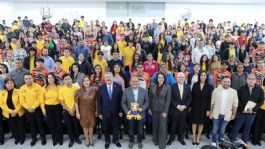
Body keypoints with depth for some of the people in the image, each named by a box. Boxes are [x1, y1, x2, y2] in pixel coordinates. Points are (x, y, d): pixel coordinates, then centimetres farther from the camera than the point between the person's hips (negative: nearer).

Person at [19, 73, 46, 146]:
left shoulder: (38, 87, -10)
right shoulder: (22, 88, 0)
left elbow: (39, 99, -11)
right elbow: (22, 101, -1)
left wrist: (33, 107, -16)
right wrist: (28, 108, -12)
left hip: (37, 109, -3)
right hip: (28, 110, 3)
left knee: (40, 123, 7)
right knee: (31, 124, 15)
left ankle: (43, 138, 23)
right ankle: (34, 138, 31)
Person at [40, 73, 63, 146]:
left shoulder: (58, 87, -7)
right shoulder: (44, 88, -2)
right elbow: (42, 100, 3)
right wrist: (43, 109, 1)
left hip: (57, 107, -2)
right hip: (48, 108, 2)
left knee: (58, 122, 8)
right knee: (51, 123, 13)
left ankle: (60, 138, 27)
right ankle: (54, 138, 30)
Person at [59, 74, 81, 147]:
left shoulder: (76, 88, -7)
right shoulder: (61, 89, -8)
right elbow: (62, 102, -6)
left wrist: (73, 109, -10)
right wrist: (69, 110, -10)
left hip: (75, 110, 0)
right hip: (66, 111, 0)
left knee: (76, 125, 13)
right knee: (69, 126, 11)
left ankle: (77, 138, 34)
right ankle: (71, 139, 29)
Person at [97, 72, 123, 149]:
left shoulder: (118, 86, -8)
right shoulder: (101, 87, -7)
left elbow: (121, 100, -4)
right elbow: (99, 101, -4)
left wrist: (120, 111, -4)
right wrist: (99, 112, -5)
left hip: (115, 111, 0)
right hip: (105, 112, 0)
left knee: (116, 127, 17)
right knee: (105, 127, 15)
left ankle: (115, 140, 39)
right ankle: (107, 140, 38)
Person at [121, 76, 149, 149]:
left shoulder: (144, 91, -5)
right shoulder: (126, 91, -7)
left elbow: (147, 101, 1)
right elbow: (123, 102, -1)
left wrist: (142, 108, -14)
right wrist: (127, 111, -12)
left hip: (140, 114, 1)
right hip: (130, 114, 0)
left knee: (140, 131, 15)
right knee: (131, 130, 16)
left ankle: (139, 141, 41)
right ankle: (131, 141, 41)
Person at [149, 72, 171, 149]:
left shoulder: (168, 87, -9)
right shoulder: (153, 86, -1)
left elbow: (168, 100, -10)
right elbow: (150, 98, 5)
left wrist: (165, 111, -13)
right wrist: (149, 108, 4)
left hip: (163, 109, -3)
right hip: (154, 109, 3)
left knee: (162, 127, 0)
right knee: (155, 126, 15)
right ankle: (156, 140, 33)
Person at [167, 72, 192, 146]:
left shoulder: (188, 87, 4)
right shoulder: (173, 86, -6)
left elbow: (189, 98, 2)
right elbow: (171, 98, -9)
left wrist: (184, 106, -11)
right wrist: (177, 106, -16)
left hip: (184, 110, 2)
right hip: (174, 109, -2)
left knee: (182, 125, 12)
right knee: (173, 125, 9)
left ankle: (180, 138, 30)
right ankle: (172, 137, 27)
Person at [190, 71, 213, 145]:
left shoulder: (209, 87, -3)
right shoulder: (195, 85, -2)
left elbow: (209, 99, -4)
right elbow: (192, 96, 0)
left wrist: (208, 109, -7)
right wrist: (190, 106, -2)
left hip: (204, 107, 0)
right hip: (195, 106, 0)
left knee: (201, 122, 9)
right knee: (194, 122, 6)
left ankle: (198, 137, 24)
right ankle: (194, 137, 19)